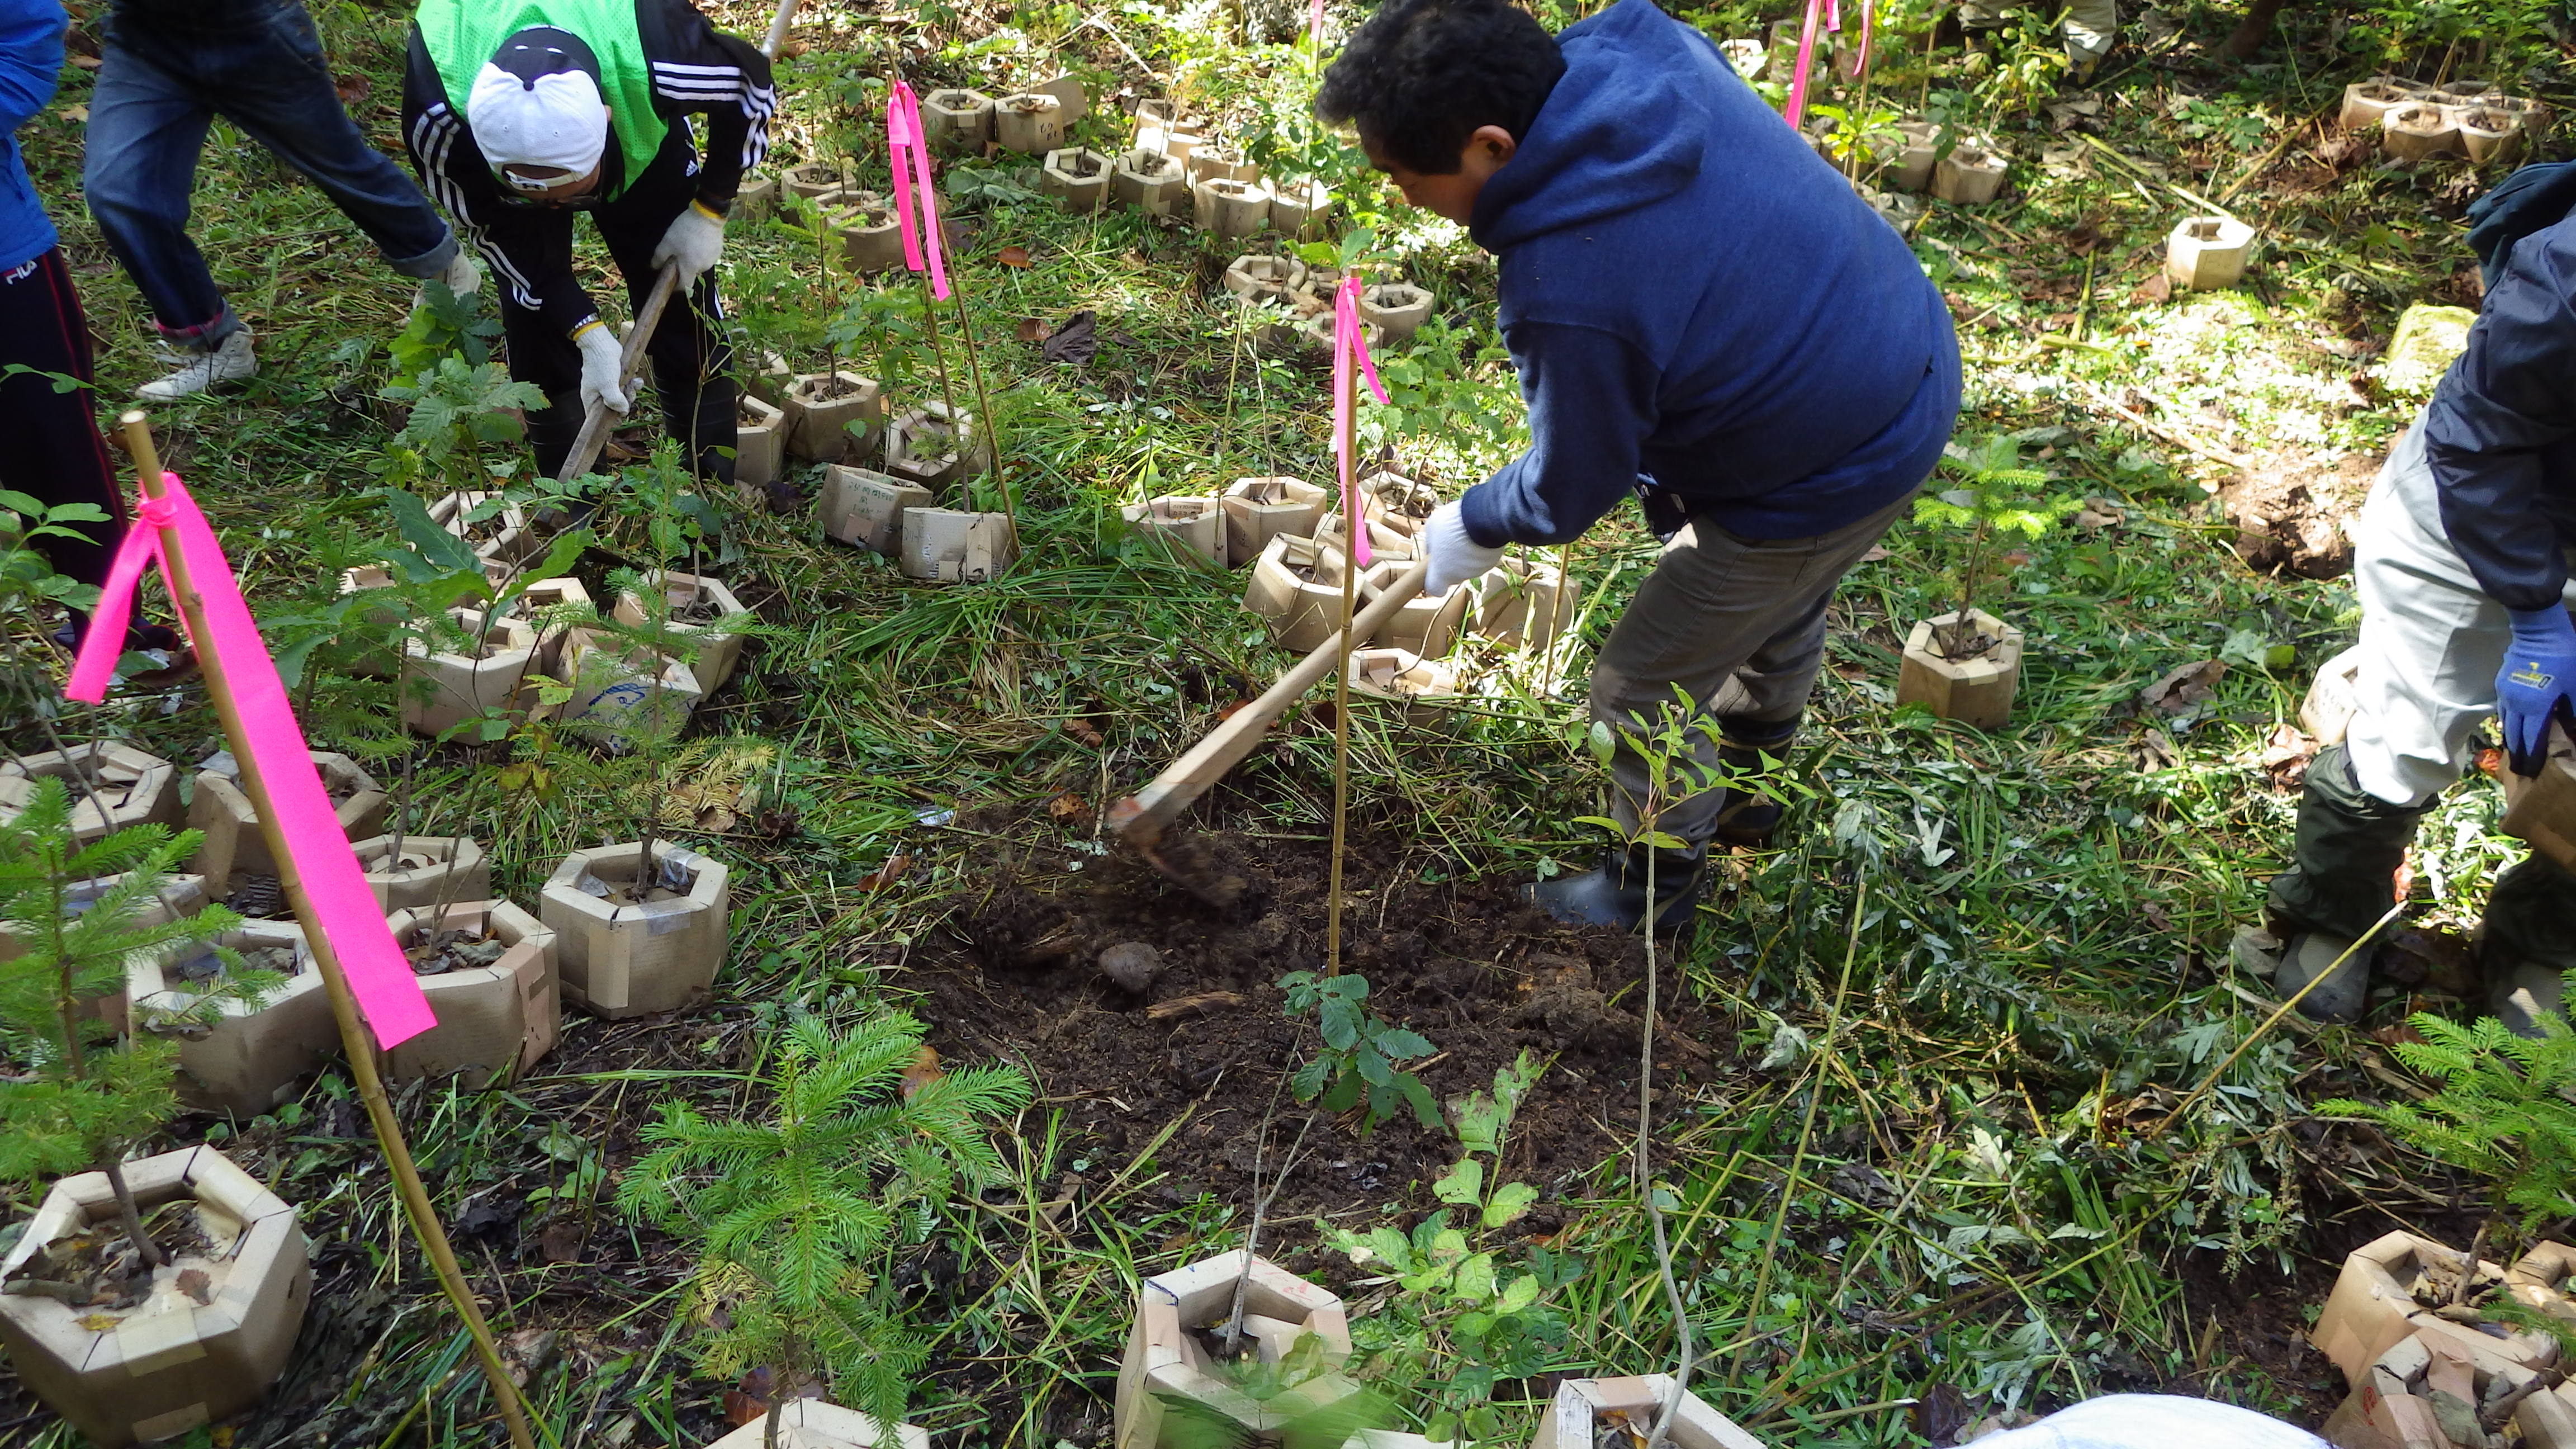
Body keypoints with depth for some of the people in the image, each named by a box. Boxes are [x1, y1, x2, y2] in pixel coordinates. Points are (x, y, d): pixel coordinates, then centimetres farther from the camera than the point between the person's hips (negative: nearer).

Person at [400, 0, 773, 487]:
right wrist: (588, 334, -28)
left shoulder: (651, 60, -46)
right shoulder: (439, 115, -42)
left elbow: (751, 83, -22)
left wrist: (708, 212, -17)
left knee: (683, 308, -1)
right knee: (535, 326, -6)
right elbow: (501, 230, -24)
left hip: (640, 141, 0)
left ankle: (719, 485, 16)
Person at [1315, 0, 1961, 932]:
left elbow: (1568, 491, -17)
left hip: (1826, 477, -9)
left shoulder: (1570, 294, -36)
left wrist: (1472, 528, 3)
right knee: (1774, 615, 32)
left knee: (1645, 688, 9)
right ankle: (1745, 794, 57)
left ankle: (1652, 886, 34)